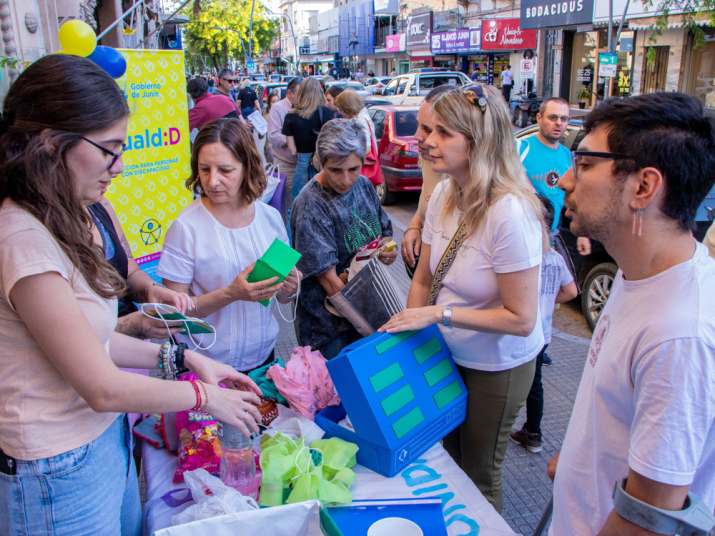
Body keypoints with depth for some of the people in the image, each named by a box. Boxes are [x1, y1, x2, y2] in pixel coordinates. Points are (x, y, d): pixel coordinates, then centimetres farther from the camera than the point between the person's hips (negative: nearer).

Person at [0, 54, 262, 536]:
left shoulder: (64, 221, 2)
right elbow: (104, 388, -22)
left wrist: (181, 358, 0)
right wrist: (206, 396, -10)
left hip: (107, 438, 8)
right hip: (61, 472, -8)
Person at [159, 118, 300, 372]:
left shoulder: (270, 217, -5)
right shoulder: (186, 227, -17)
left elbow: (283, 298, 6)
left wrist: (289, 287, -16)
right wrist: (231, 294, -27)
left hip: (263, 354, 4)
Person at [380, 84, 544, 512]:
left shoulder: (510, 212, -30)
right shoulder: (444, 194, -8)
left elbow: (521, 319, -27)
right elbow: (424, 279, 2)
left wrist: (440, 314, -27)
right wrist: (408, 331, -4)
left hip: (497, 367, -6)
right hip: (449, 355, 7)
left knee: (478, 476, 17)